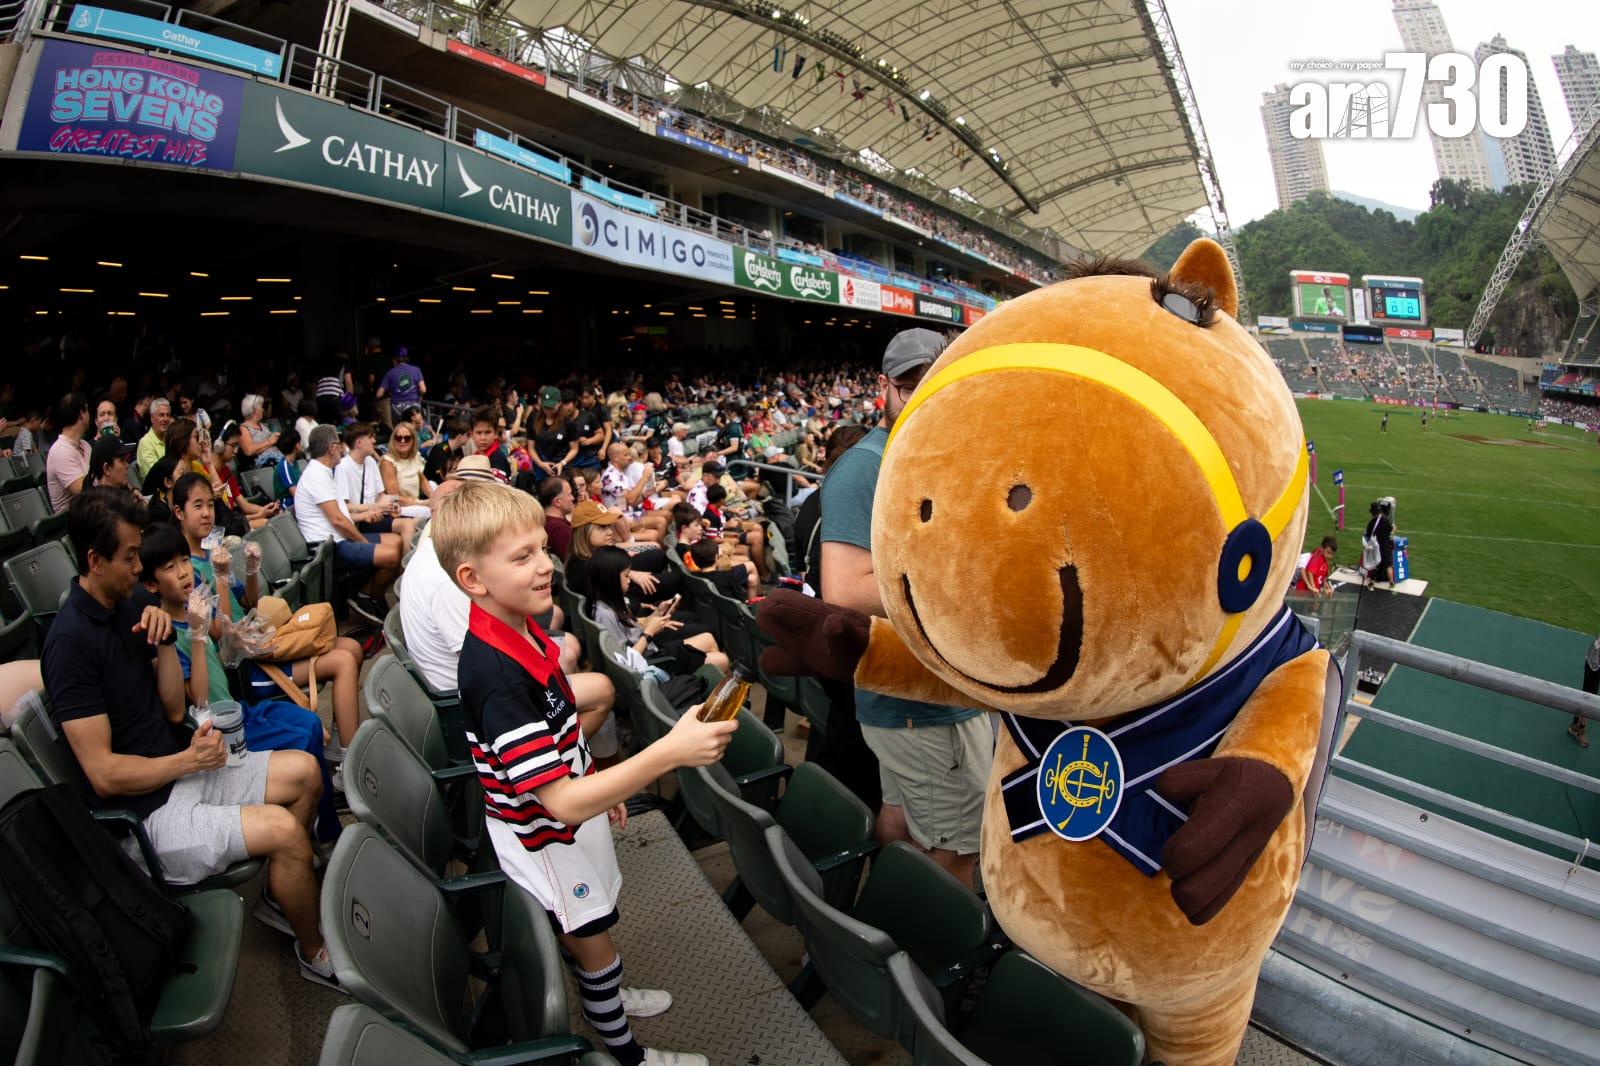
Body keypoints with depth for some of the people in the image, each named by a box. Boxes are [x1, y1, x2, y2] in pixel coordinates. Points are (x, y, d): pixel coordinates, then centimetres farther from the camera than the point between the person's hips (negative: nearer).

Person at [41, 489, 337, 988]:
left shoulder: (127, 606, 5)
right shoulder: (71, 642, -21)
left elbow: (175, 709, 4)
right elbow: (104, 773, -22)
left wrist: (165, 640, -8)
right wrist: (190, 760, -12)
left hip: (177, 770, 9)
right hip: (144, 811, -9)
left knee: (304, 771, 4)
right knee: (285, 830, -22)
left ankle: (276, 893, 21)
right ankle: (314, 952, 2)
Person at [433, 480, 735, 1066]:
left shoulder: (519, 631, -7)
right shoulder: (496, 676, -37)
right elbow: (563, 802, -40)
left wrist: (601, 781, 17)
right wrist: (668, 752, -45)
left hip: (571, 811, 8)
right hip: (544, 839, -7)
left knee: (587, 932, 31)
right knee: (593, 945, 17)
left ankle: (609, 995, 58)